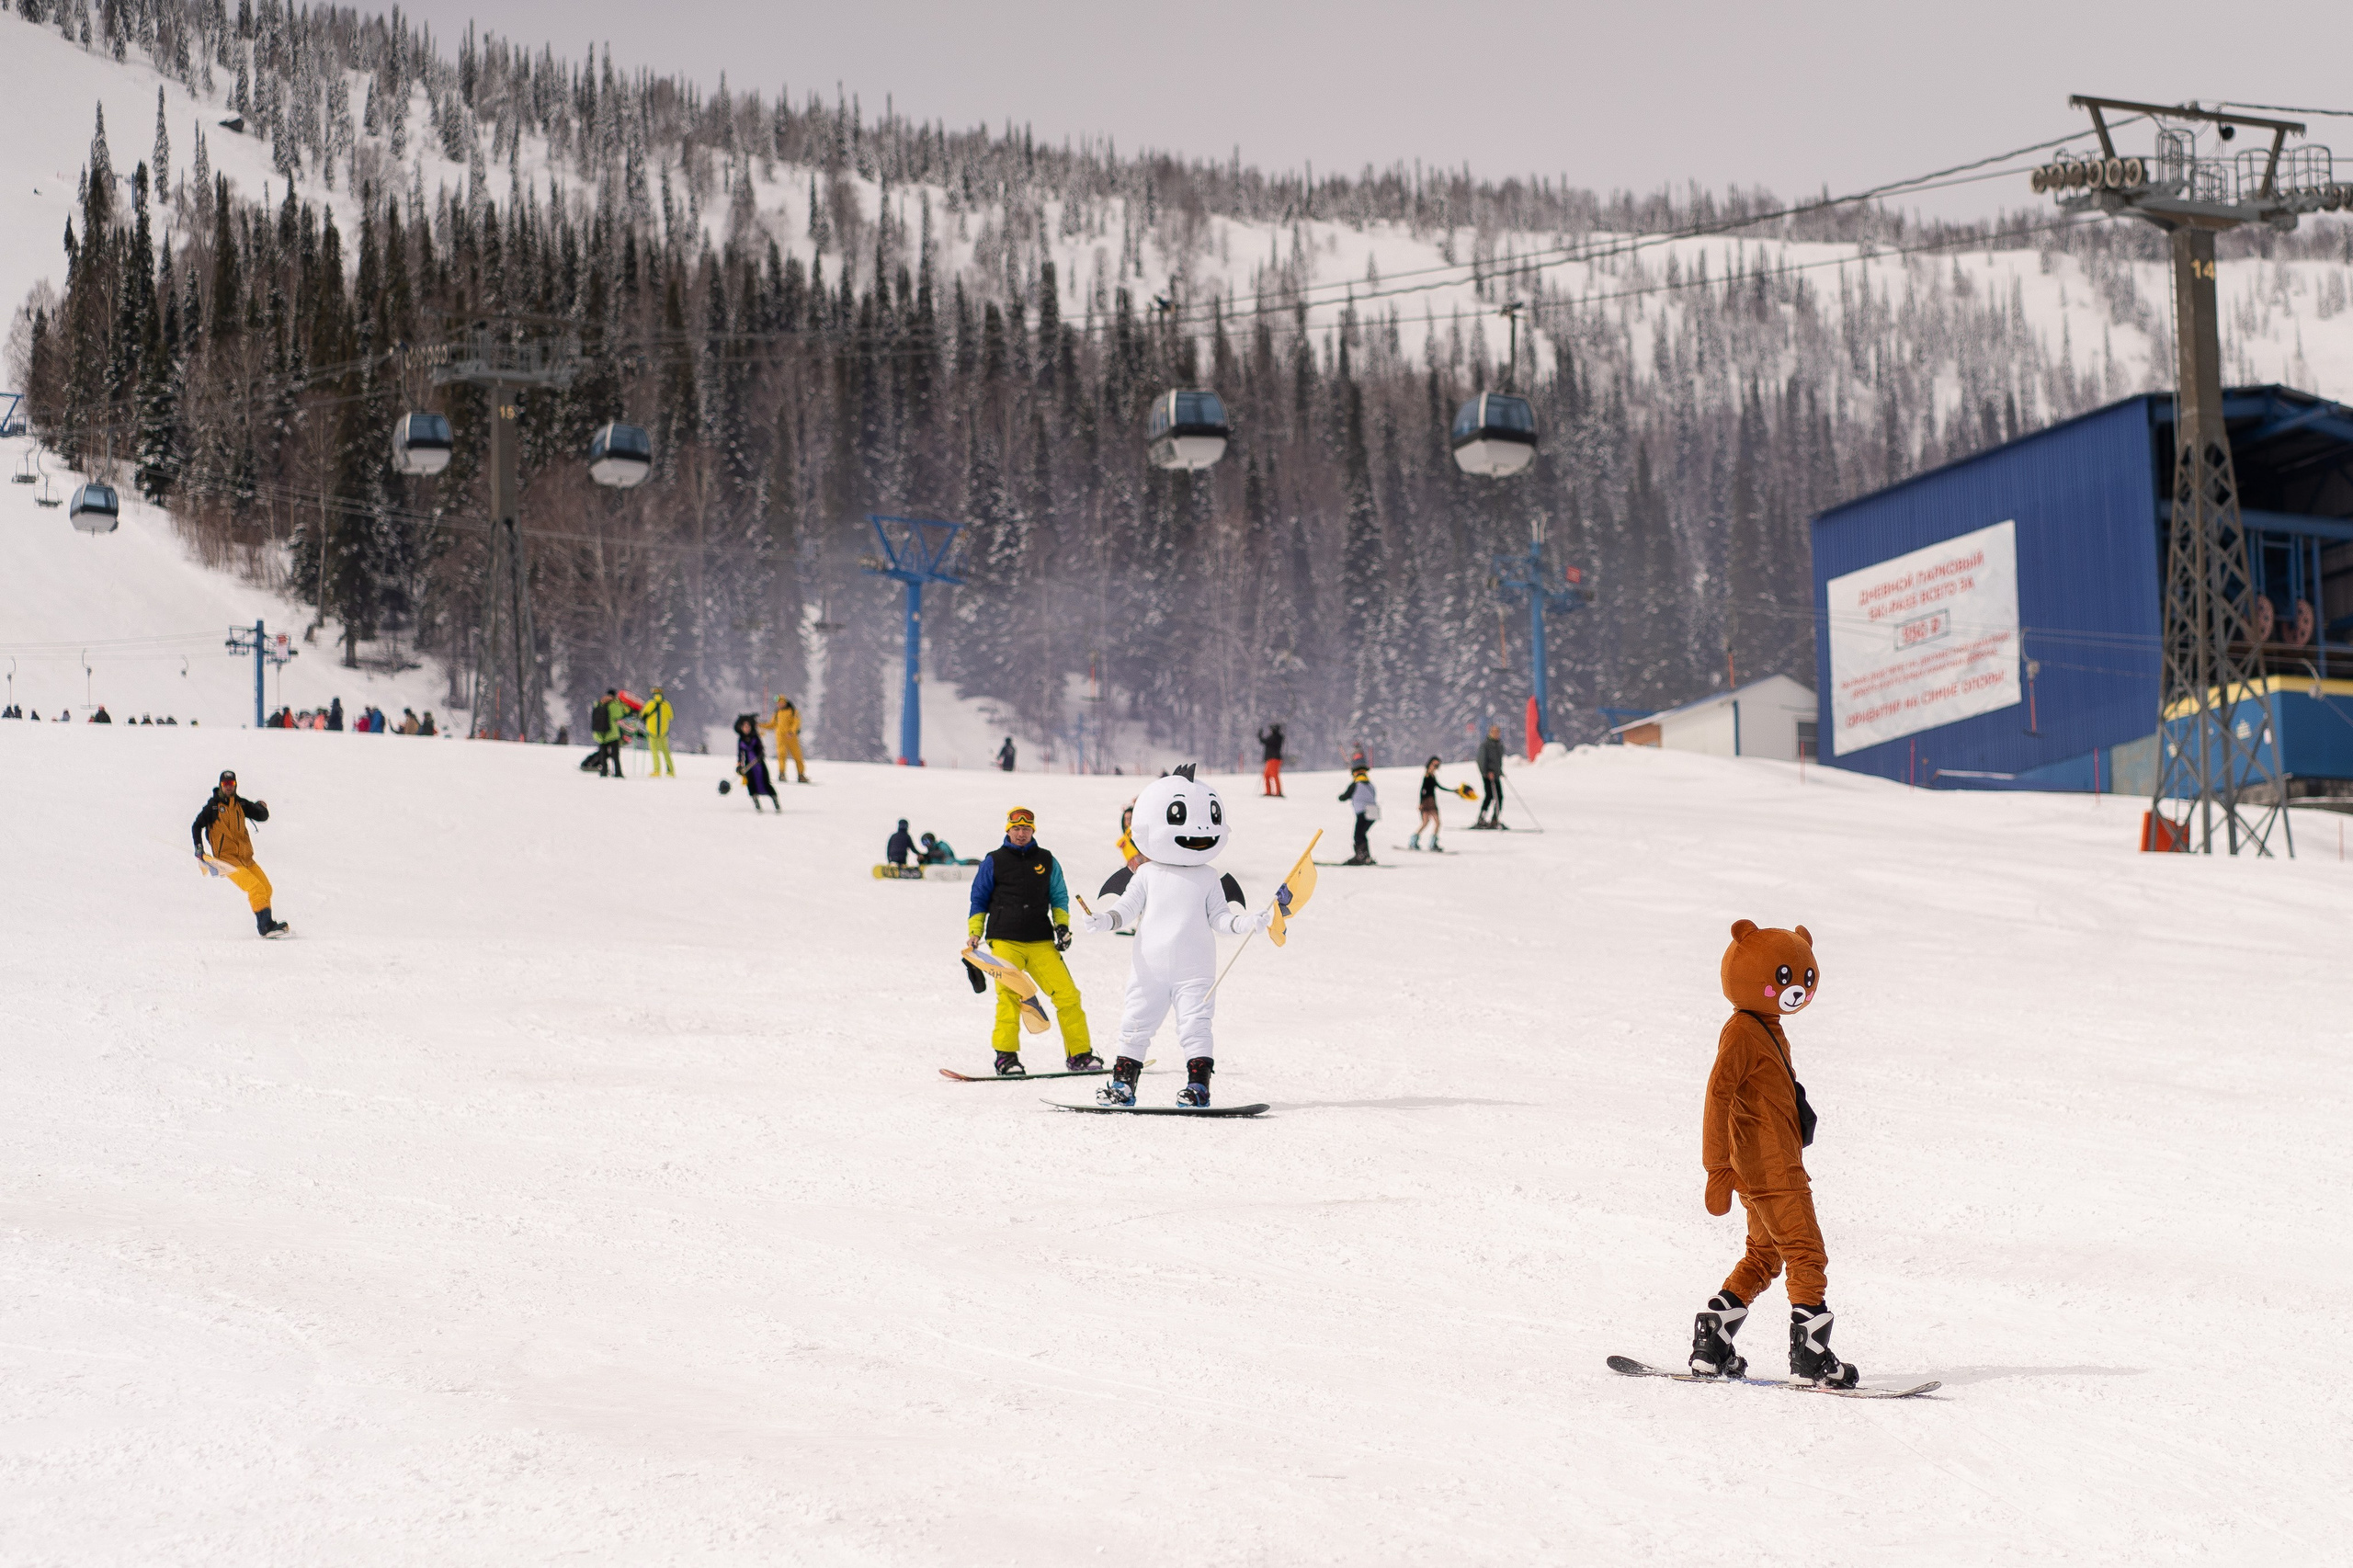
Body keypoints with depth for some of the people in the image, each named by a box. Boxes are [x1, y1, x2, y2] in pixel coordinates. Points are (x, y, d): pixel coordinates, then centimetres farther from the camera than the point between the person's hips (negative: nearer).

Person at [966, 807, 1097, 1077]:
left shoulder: (1046, 860, 14)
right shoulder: (994, 861, 9)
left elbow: (1059, 897, 23)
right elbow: (979, 900, 14)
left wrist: (1062, 924, 8)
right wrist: (974, 935, 5)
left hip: (1041, 943, 2)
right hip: (1004, 942, -2)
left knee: (1067, 993, -6)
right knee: (1008, 996, -17)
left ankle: (1079, 1054, 4)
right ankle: (1006, 1056, -11)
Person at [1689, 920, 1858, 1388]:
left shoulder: (1769, 1030, 18)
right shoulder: (1742, 1032, -13)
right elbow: (1719, 1093, -19)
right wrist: (1718, 1166, -23)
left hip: (1775, 1166, 10)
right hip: (1770, 1170, -10)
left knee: (1763, 1258, 15)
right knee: (1807, 1255, -8)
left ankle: (1711, 1346, 16)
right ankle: (1810, 1355, -7)